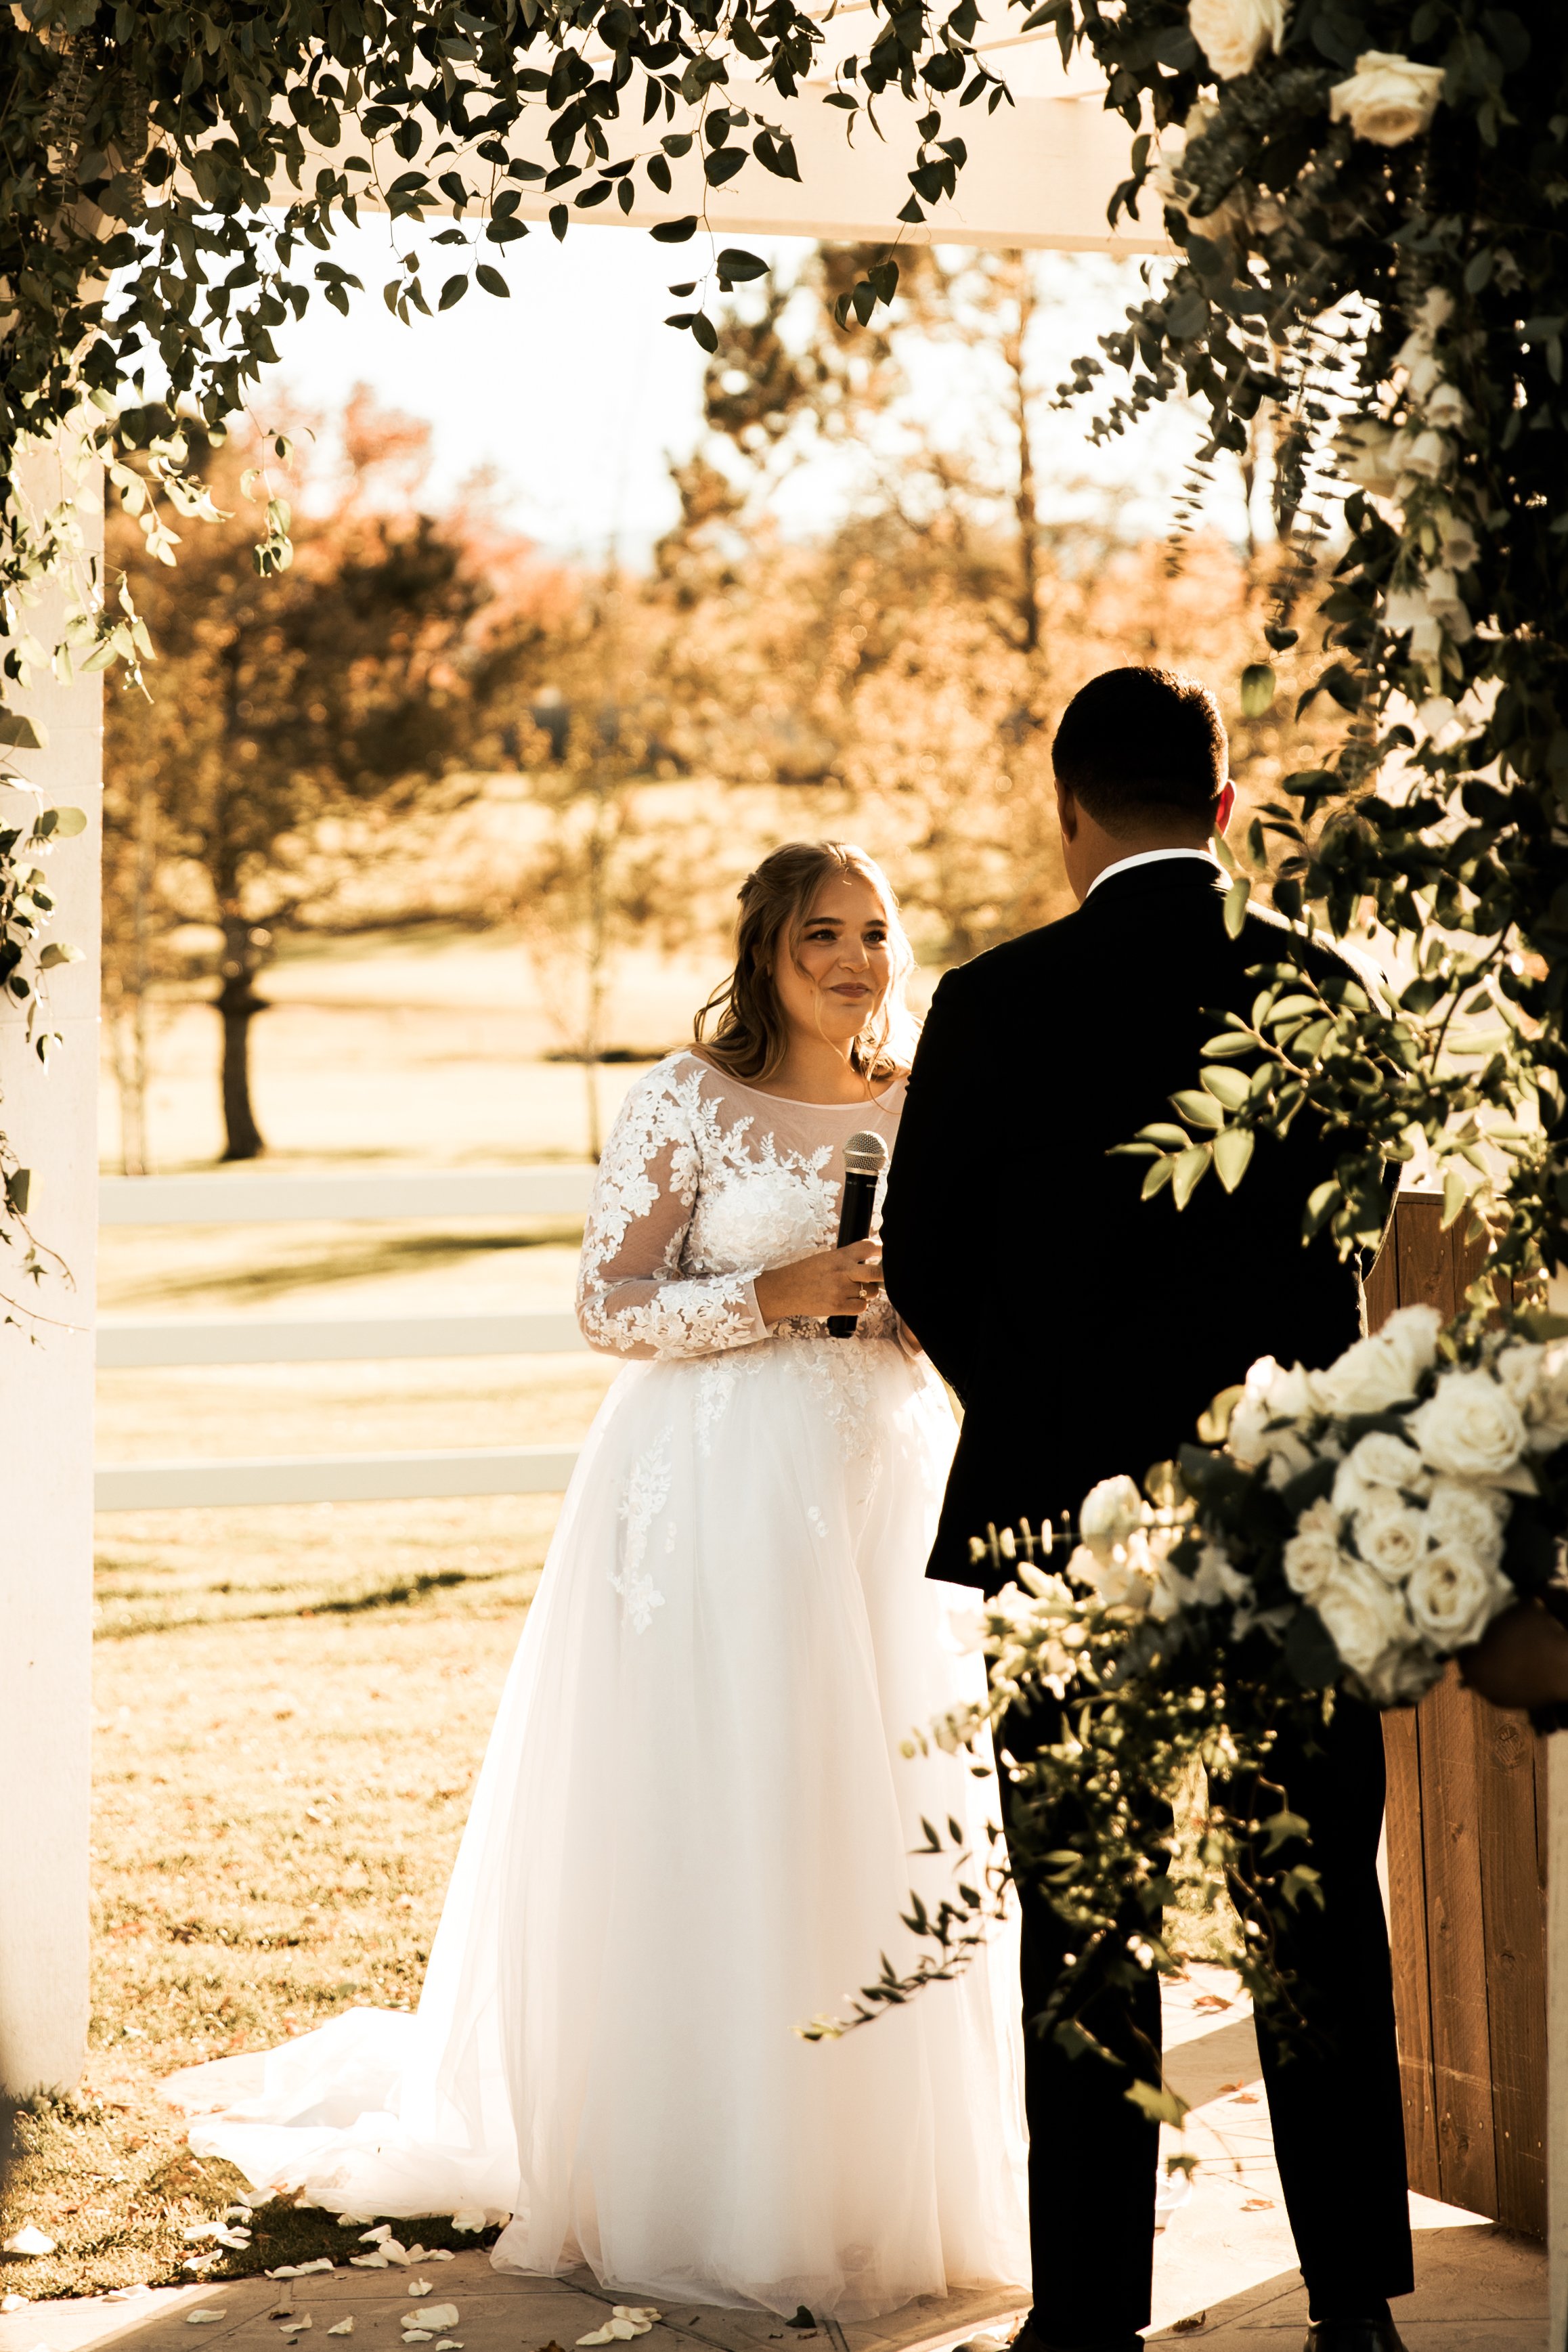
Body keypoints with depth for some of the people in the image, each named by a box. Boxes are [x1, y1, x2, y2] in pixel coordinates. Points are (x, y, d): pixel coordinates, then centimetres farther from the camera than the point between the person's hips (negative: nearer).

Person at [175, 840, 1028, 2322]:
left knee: (887, 1827, 5)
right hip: (719, 1491, -5)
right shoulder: (690, 1102, -3)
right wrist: (774, 1296, -17)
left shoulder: (928, 1111, 10)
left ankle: (874, 2176, 17)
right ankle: (708, 2195, 5)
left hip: (889, 1486, 5)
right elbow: (608, 1304, -6)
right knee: (708, 1826, -3)